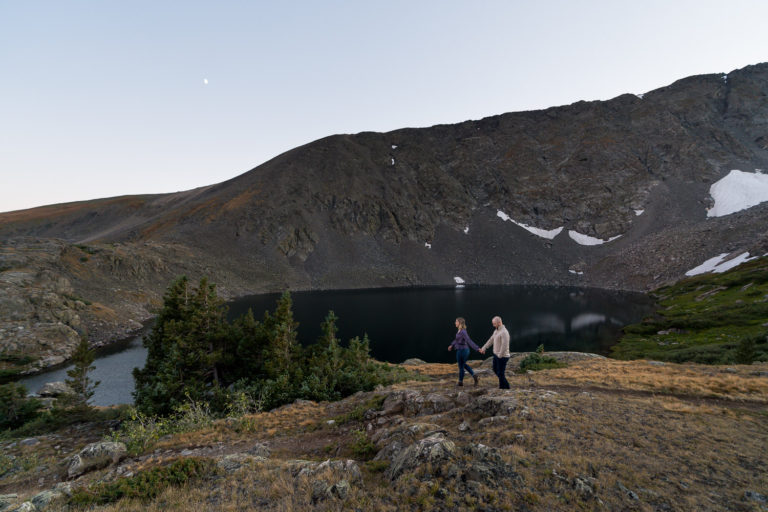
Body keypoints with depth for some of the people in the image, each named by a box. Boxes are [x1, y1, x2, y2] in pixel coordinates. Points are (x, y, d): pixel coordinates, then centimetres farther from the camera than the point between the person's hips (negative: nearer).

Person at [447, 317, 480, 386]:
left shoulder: (462, 332, -23)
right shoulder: (460, 330, 6)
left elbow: (469, 341, -29)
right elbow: (457, 339, 23)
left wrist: (477, 348, -34)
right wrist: (452, 345, 33)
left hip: (461, 351, -9)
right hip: (465, 350, 9)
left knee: (461, 366, 9)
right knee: (464, 365, 25)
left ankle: (460, 382, 25)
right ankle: (474, 376, 14)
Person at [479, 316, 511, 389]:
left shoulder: (504, 332, -23)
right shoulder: (496, 330, 8)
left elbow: (504, 346, -27)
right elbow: (491, 340, 17)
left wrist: (500, 356, -22)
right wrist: (483, 348, 20)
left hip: (502, 357, -10)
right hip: (496, 355, 10)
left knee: (500, 373, -1)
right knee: (495, 370, 22)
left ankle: (506, 388, 14)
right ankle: (503, 382, 39)